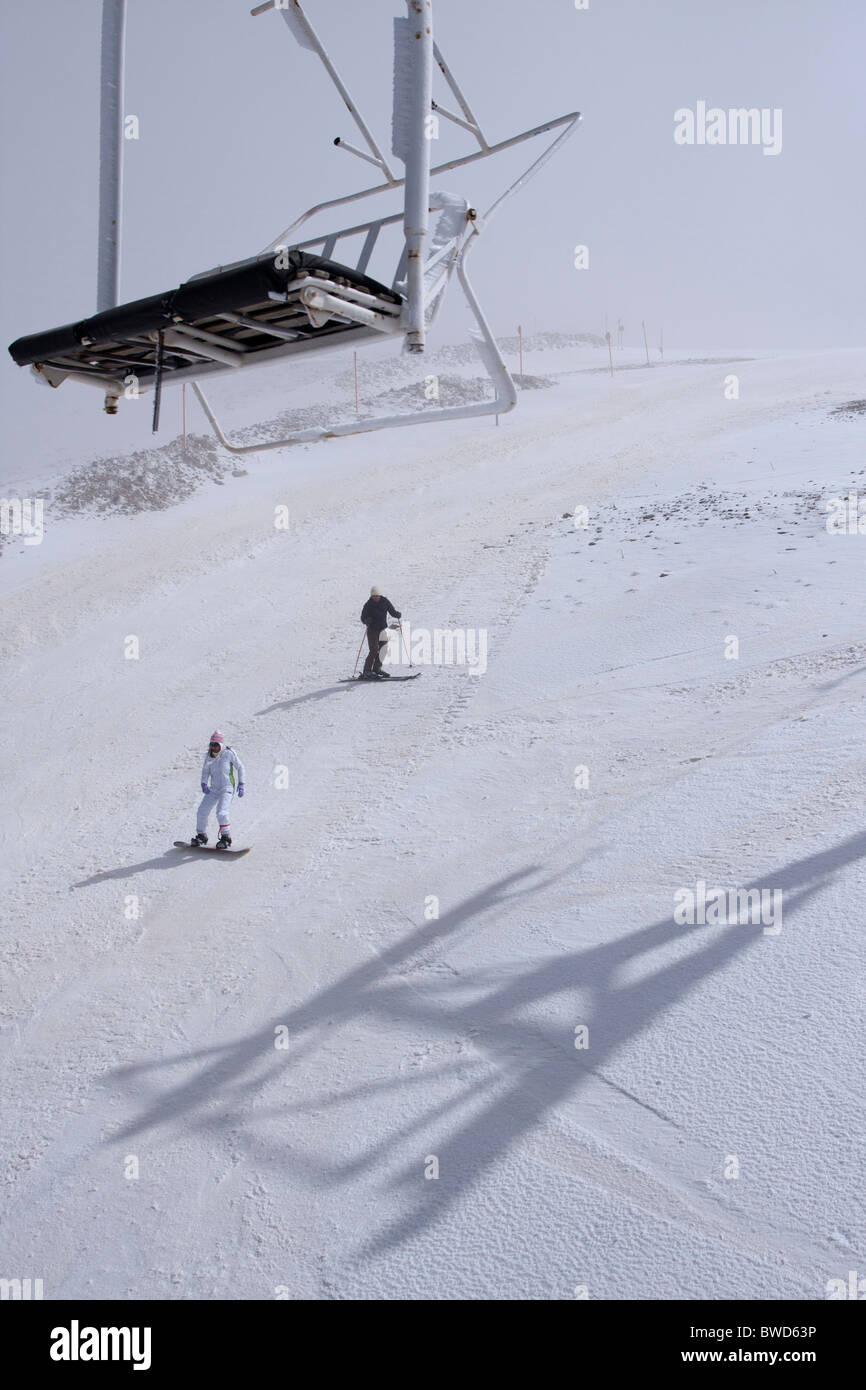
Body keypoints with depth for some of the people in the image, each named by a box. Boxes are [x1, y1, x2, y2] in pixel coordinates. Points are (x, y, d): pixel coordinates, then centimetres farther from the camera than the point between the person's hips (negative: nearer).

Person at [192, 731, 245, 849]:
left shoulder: (229, 753, -10)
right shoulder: (208, 756, 3)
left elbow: (240, 767, 0)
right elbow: (205, 771, 8)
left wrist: (241, 784, -5)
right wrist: (204, 784, -11)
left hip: (227, 788, -6)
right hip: (213, 789, 6)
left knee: (221, 812, -23)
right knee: (202, 811, 2)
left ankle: (226, 837, -9)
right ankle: (201, 835, 22)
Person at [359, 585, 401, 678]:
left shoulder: (385, 601, -2)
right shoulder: (368, 605, -10)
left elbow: (392, 611, 5)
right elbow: (363, 618, -8)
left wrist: (398, 614, -15)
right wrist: (367, 621, -29)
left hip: (383, 629, 5)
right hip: (372, 629, -5)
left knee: (383, 649, 4)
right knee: (374, 650, -13)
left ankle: (376, 668, 19)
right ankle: (366, 671, -8)